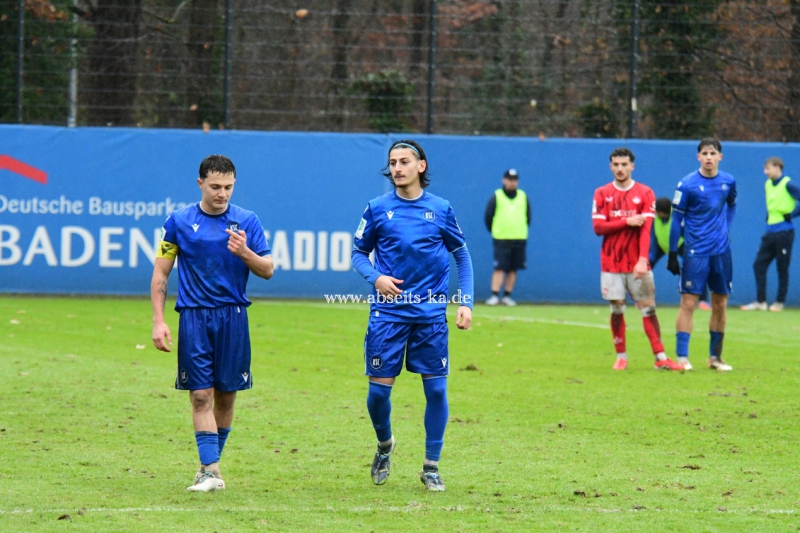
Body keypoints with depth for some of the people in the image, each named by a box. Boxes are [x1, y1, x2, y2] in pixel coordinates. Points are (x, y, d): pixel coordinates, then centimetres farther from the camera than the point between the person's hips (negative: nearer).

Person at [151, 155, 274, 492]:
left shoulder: (246, 222, 5)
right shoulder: (179, 221, 4)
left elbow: (267, 270, 4)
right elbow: (161, 273, 7)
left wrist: (245, 252, -16)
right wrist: (158, 321, 0)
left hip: (233, 316, 1)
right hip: (193, 316, -1)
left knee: (226, 394, 4)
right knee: (201, 394, -8)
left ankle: (211, 462, 19)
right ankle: (211, 471, -11)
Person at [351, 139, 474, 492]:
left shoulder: (440, 209, 2)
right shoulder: (378, 209, 1)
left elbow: (462, 256, 10)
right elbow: (359, 253, 8)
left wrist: (466, 302, 1)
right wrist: (376, 277, -12)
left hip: (431, 314, 0)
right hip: (388, 313, 0)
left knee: (436, 389, -1)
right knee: (379, 389, -2)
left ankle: (431, 466, 11)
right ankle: (384, 445, 29)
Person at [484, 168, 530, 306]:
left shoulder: (523, 197, 8)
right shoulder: (496, 197, -1)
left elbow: (528, 217, 15)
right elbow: (488, 216, 3)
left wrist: (520, 231, 12)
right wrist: (495, 231, 5)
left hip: (519, 238, 3)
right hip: (501, 239, -3)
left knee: (513, 269, 5)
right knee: (499, 268, -9)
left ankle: (507, 296, 11)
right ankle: (494, 296, -10)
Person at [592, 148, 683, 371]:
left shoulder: (645, 193, 0)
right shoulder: (602, 194, 5)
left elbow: (646, 229, -9)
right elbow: (598, 227, -4)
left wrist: (643, 260, -20)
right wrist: (627, 221, -14)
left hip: (638, 264, -1)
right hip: (611, 264, 1)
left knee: (648, 309, -2)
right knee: (617, 310, 2)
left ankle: (661, 358, -2)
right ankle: (621, 357, 13)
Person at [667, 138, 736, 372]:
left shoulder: (728, 182, 4)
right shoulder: (687, 185, -8)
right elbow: (676, 220, -4)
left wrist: (726, 228, 10)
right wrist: (672, 254, -4)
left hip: (721, 251, 4)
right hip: (696, 253, -4)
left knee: (720, 305, 8)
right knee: (688, 303, -8)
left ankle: (715, 357, 19)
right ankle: (682, 357, -6)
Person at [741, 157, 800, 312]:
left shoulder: (787, 185, -11)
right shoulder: (768, 185, 11)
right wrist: (768, 218, 9)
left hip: (784, 233, -7)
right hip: (770, 232, 7)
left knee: (782, 268, 2)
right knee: (759, 265, 2)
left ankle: (779, 302, 10)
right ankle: (761, 302, 7)